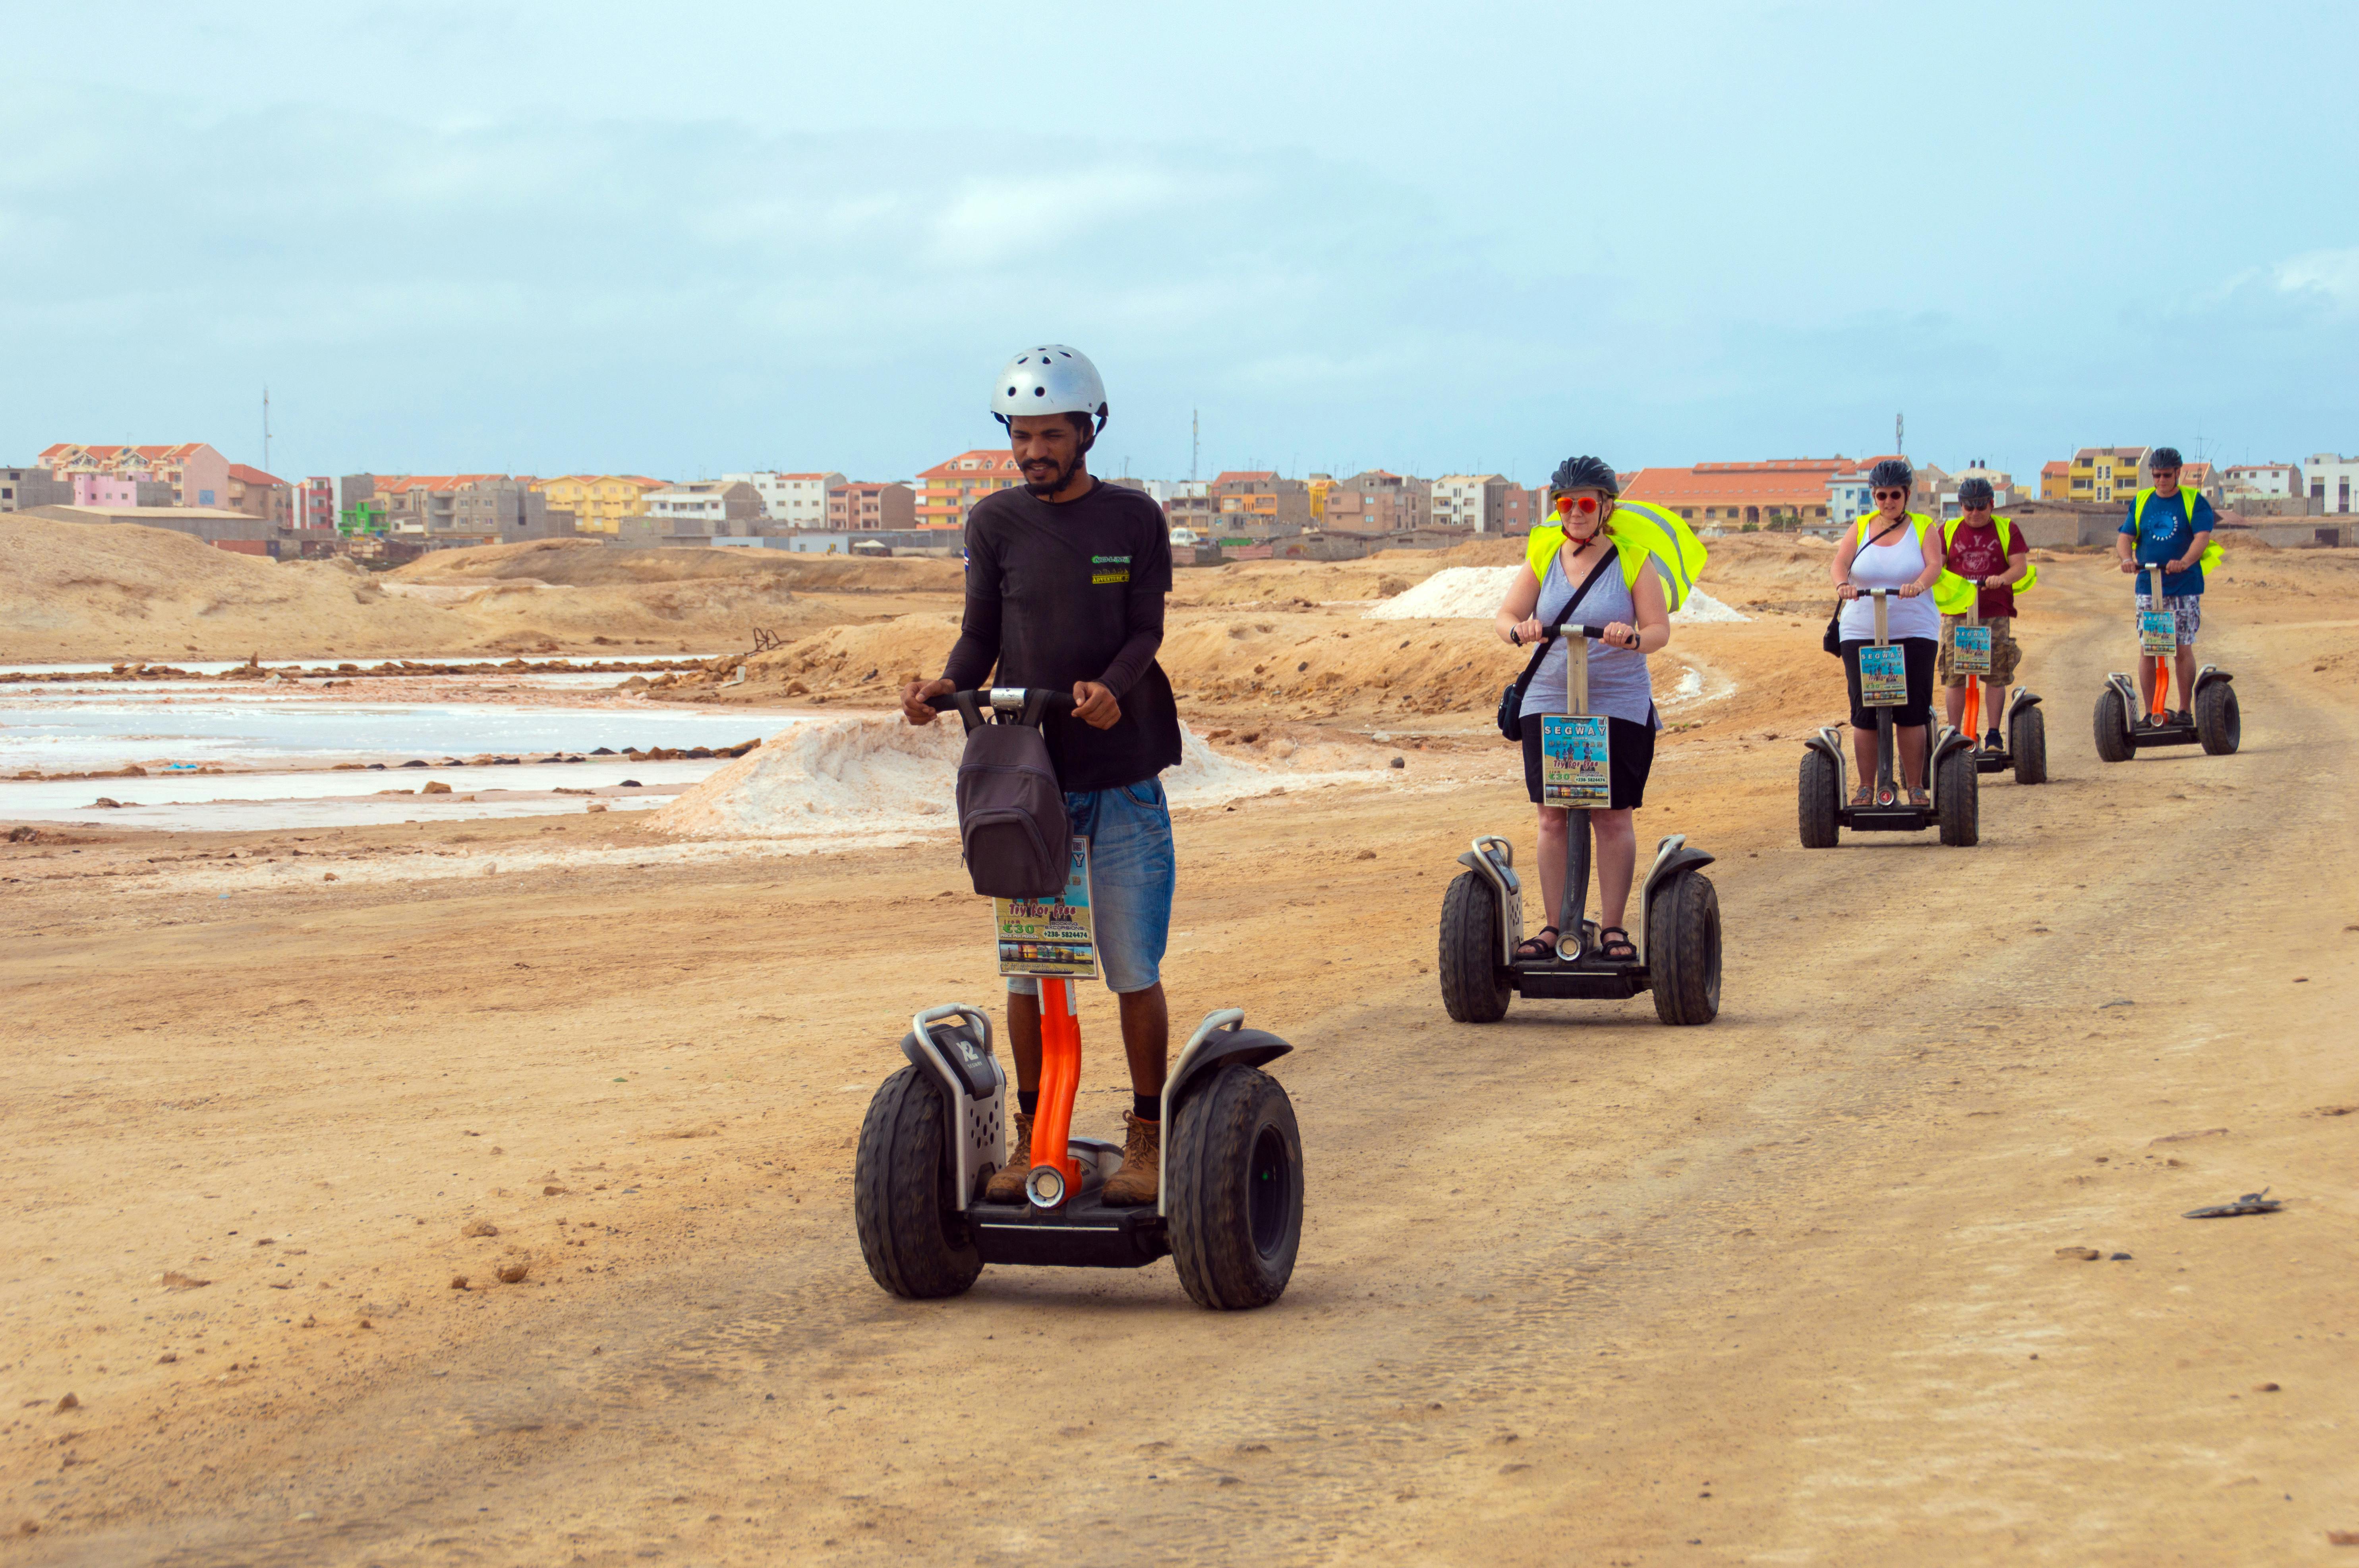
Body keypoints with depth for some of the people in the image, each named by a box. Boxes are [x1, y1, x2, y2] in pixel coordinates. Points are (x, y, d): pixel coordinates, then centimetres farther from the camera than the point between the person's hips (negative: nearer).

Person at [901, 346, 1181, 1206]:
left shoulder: (1134, 519, 2)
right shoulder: (996, 522, 6)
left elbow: (1146, 630, -4)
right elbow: (981, 635, 7)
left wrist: (1109, 688, -24)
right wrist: (947, 687, -14)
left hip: (1123, 778, -2)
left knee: (1134, 970, 0)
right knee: (1026, 967, 5)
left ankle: (1146, 1135, 13)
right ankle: (1032, 1134, 18)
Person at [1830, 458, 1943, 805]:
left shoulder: (1923, 527, 6)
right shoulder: (1861, 529, 10)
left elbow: (1934, 565, -10)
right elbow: (1839, 563, -4)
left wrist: (1918, 584, -32)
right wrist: (1843, 584, -27)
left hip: (1914, 633, -1)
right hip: (1861, 634, 1)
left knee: (1912, 712, -4)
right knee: (1865, 714, -1)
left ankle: (1916, 787, 5)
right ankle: (1866, 787, 8)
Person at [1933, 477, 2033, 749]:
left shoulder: (2007, 530, 9)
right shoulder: (1948, 531, 13)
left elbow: (2021, 566, 0)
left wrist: (2002, 579, -20)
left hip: (1995, 614, -1)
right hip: (1956, 614, 1)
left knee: (1996, 676, -3)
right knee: (1954, 677, -2)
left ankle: (1994, 735, 4)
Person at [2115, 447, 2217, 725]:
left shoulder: (2194, 502, 1)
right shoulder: (2141, 502, 12)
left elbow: (2202, 537, -12)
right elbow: (2124, 537, 5)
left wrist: (2184, 562, -31)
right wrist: (2127, 558, -18)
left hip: (2185, 587, -3)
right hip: (2147, 587, 3)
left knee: (2183, 649, -3)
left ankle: (2184, 711, 6)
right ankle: (2149, 713, 4)